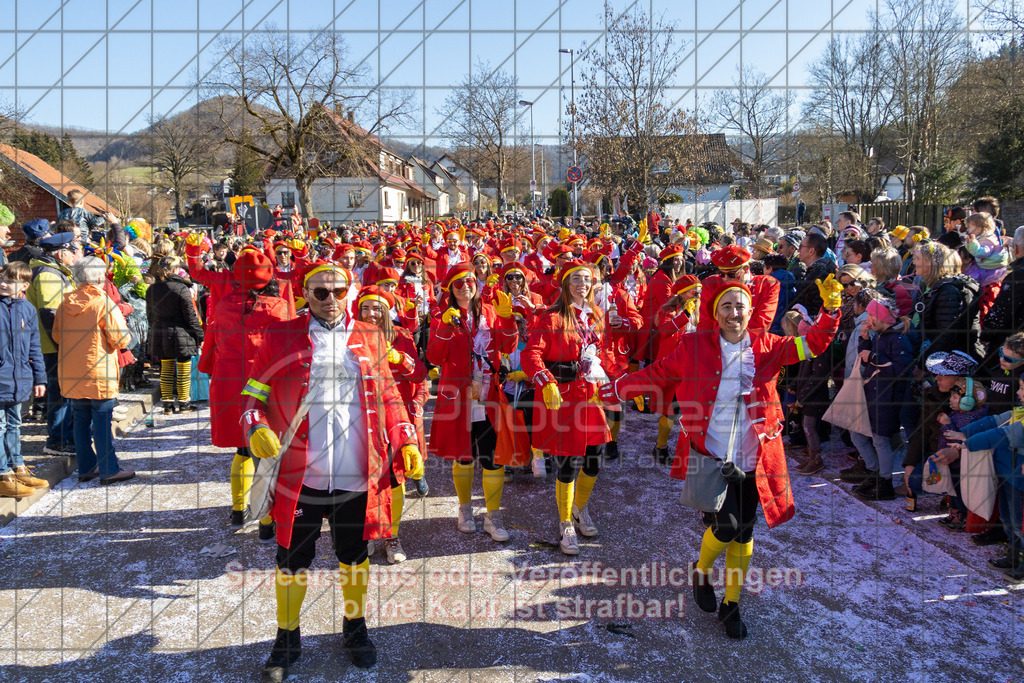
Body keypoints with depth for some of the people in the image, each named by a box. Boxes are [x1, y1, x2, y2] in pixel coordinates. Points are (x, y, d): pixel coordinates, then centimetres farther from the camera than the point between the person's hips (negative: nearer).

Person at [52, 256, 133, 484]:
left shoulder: (65, 304, 4)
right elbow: (121, 339, -12)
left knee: (81, 420, 13)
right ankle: (109, 470, 5)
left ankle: (86, 467, 22)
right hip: (98, 374, -6)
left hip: (71, 374, 6)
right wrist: (127, 334, 8)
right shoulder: (104, 303, -14)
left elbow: (57, 336, 14)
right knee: (102, 421, -1)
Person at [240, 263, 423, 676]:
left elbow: (388, 396, 12)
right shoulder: (280, 337, 2)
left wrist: (406, 440, 2)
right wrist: (256, 427, -16)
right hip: (299, 475, -1)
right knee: (292, 560, 11)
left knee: (354, 555, 16)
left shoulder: (371, 338, 7)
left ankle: (355, 627, 38)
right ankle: (287, 638, 32)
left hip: (357, 476, 1)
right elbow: (253, 394, 3)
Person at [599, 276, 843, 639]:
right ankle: (701, 570, 21)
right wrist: (615, 389, 4)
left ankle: (731, 604, 33)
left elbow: (813, 343, 0)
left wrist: (831, 308, -16)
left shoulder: (767, 347, 3)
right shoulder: (694, 347, -1)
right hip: (711, 457, -2)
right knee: (726, 527, -14)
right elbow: (657, 374, 6)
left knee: (743, 533, 12)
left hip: (752, 460, 3)